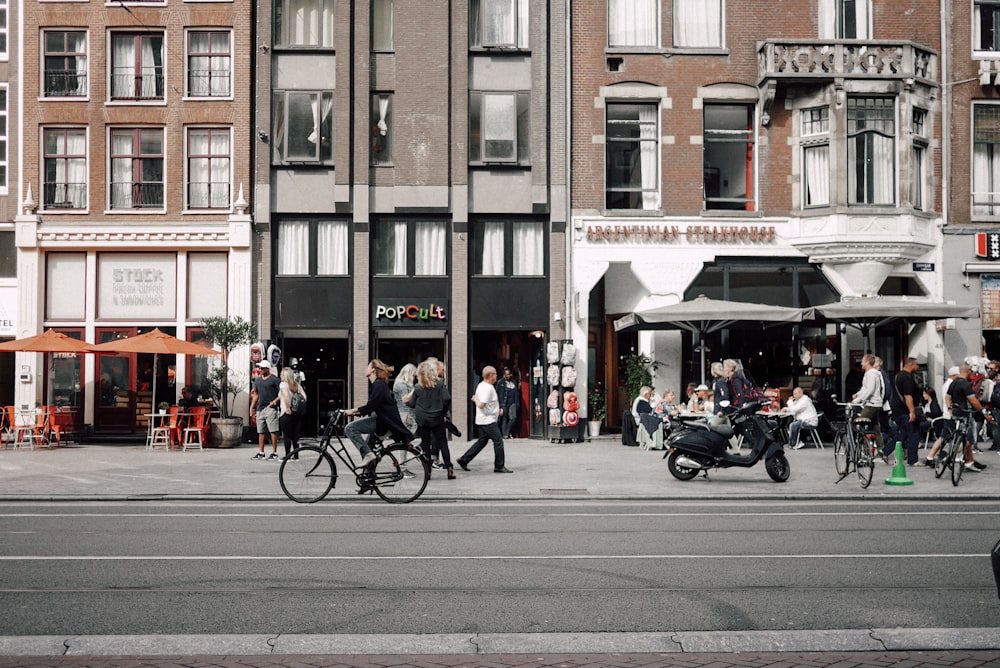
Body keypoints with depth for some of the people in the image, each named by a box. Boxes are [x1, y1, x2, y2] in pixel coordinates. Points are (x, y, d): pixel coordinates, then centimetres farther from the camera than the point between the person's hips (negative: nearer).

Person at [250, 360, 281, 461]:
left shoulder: (274, 379, -5)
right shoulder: (258, 379, 16)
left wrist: (275, 401, -17)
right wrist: (252, 406, 20)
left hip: (270, 408, -7)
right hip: (260, 408, 7)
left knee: (273, 431, -7)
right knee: (261, 432, 10)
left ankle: (274, 453, -5)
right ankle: (261, 453, 16)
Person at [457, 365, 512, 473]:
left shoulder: (482, 385, 13)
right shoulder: (487, 388, -20)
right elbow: (481, 405, -26)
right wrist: (476, 400, -9)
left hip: (483, 420, 10)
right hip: (488, 420, -10)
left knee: (482, 442, 16)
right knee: (498, 441, -5)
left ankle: (464, 460, 19)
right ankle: (499, 466, -1)